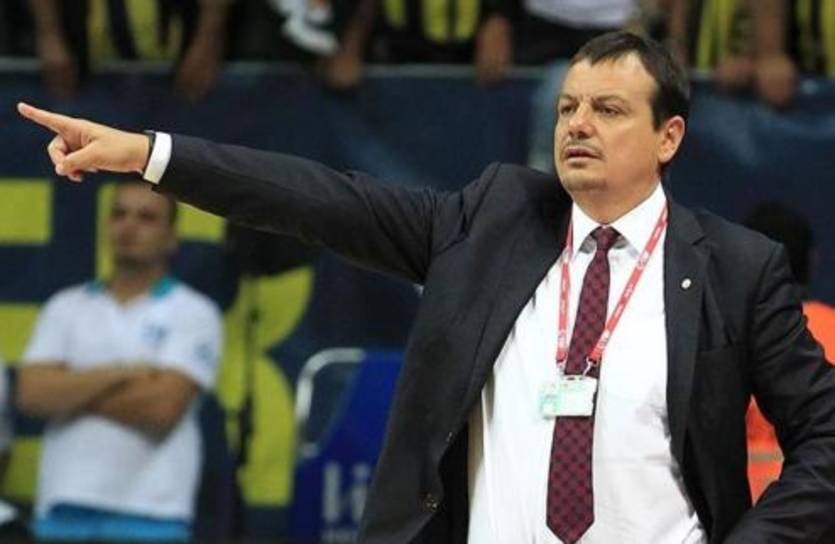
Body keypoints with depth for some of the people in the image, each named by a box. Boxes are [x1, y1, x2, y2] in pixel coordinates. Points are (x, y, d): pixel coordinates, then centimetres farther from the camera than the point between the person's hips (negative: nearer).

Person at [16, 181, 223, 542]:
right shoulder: (66, 307, 13)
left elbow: (162, 407, -12)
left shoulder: (193, 314, 2)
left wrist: (72, 393, -2)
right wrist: (119, 374, -8)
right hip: (63, 511, 4)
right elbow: (32, 394, -1)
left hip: (148, 513, -4)